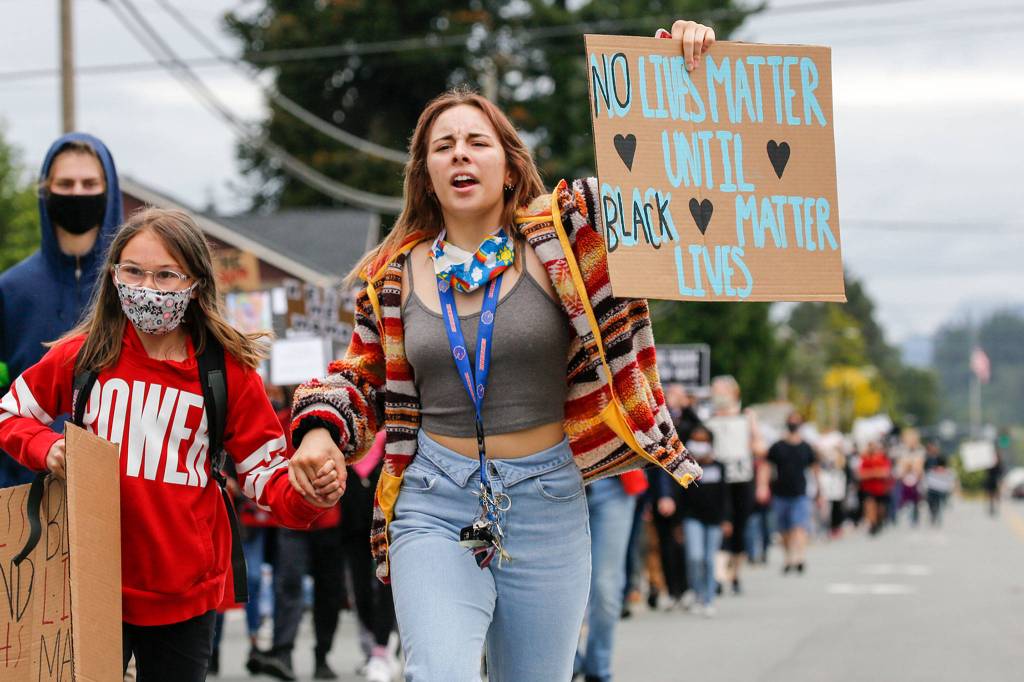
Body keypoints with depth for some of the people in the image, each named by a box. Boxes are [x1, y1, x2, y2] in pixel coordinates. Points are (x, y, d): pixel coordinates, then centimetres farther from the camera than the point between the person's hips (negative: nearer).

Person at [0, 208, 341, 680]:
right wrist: (47, 448, -7)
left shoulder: (228, 372, -2)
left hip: (185, 591, 0)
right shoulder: (83, 356, 0)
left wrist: (305, 496, -18)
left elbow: (263, 469, 3)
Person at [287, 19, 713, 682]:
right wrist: (321, 428, -3)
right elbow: (362, 376, 16)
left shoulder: (563, 236, -2)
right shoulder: (396, 274, 5)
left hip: (547, 503, 0)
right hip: (435, 503, 0)